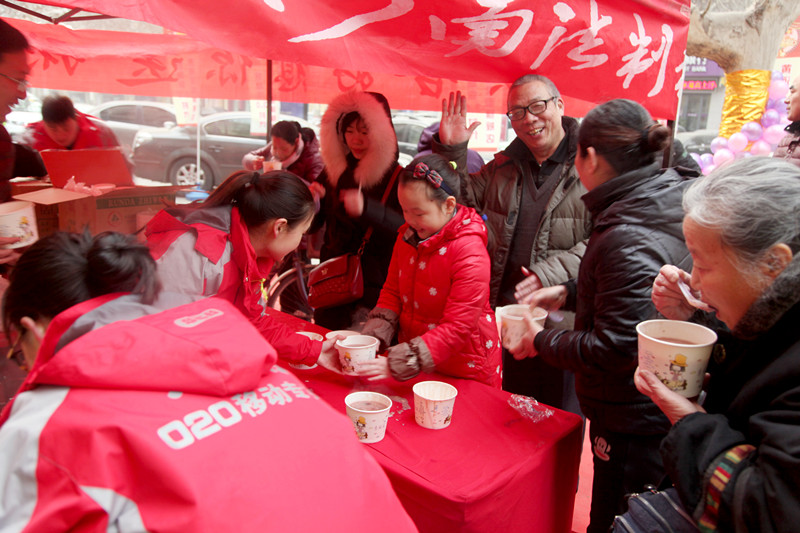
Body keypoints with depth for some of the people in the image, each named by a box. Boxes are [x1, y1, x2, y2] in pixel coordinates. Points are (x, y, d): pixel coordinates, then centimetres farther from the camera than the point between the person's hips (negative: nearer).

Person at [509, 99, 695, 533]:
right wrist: (569, 293, 11)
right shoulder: (670, 205, 3)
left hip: (634, 426, -9)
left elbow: (616, 349, -26)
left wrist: (541, 342, -11)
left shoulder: (627, 241, -27)